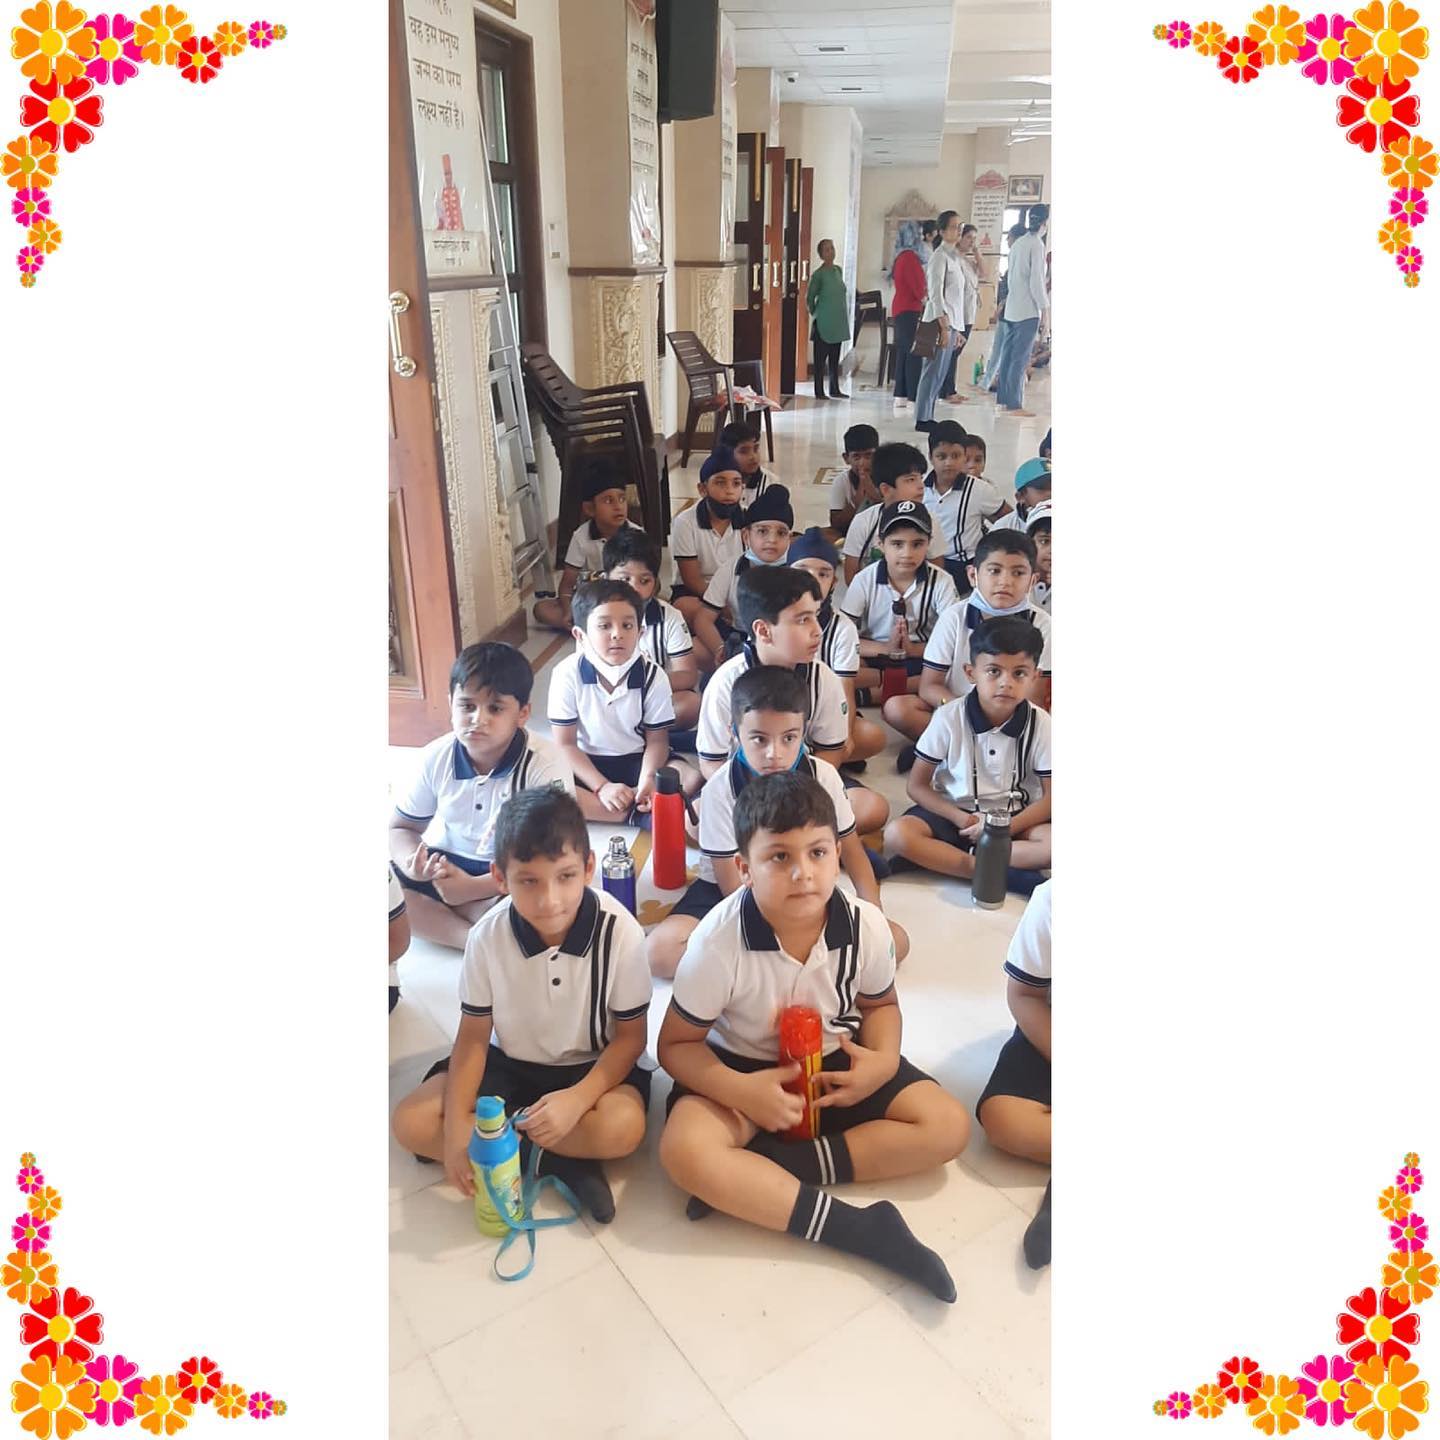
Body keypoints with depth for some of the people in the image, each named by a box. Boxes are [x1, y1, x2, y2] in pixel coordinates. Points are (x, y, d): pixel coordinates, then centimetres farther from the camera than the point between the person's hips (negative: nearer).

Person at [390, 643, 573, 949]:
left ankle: (433, 915, -21)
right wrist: (412, 864, -20)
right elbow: (401, 827, 6)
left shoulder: (546, 763, -20)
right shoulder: (436, 757, -7)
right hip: (449, 866, 5)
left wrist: (474, 887, -31)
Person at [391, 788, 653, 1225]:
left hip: (591, 1067, -3)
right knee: (411, 1122, -16)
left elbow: (630, 1037, -14)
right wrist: (456, 1127, -18)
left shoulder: (620, 932, -25)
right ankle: (561, 1159, -14)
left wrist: (577, 1099, -29)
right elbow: (474, 1035, -7)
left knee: (622, 1127, -33)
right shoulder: (488, 935, -18)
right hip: (508, 1062, 3)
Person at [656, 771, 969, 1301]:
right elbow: (676, 1044, -13)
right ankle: (858, 1230, -24)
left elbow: (880, 1004, 4)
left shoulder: (866, 925, -17)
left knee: (948, 1126, -15)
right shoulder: (718, 942, -25)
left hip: (836, 1063, 3)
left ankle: (751, 1176, -19)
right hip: (745, 1069, -3)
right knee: (685, 1152, -31)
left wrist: (884, 1060, -17)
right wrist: (741, 1090, -30)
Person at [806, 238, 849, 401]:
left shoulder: (838, 270, 10)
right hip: (823, 324, -6)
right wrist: (815, 315, 2)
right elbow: (809, 298, -3)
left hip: (838, 323, 7)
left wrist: (845, 314, 15)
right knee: (821, 358, -2)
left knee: (835, 358, 11)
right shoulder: (818, 274, -9)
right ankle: (819, 392, 3)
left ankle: (834, 390, 17)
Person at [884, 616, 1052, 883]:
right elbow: (916, 785, -5)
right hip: (953, 812, 0)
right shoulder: (948, 718, -10)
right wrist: (961, 819, -19)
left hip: (1014, 819, 1)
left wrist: (1007, 827, -19)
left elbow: (1050, 797, -4)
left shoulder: (1040, 724, -7)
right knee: (897, 834, -29)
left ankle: (933, 857, -27)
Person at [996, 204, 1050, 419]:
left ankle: (1004, 400, 15)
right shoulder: (1037, 244, -12)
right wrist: (1046, 312, -10)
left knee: (1010, 355, 10)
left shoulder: (1018, 244, 11)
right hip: (1029, 310, -8)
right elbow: (1036, 281, -14)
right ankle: (1014, 404, -3)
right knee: (1020, 358, -5)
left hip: (1012, 309, 8)